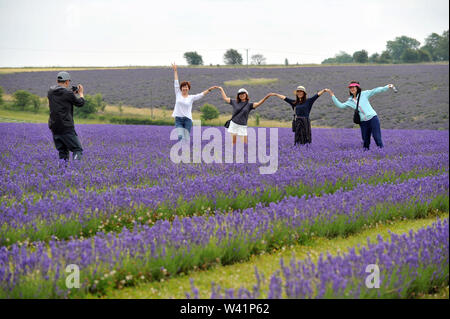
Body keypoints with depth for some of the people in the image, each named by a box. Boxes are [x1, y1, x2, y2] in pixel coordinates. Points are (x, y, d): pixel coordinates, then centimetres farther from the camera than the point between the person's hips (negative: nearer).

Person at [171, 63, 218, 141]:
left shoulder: (191, 97, 6)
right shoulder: (178, 94, 7)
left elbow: (201, 94, 3)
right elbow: (176, 82, 7)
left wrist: (210, 89, -6)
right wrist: (175, 70, 8)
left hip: (187, 120, 0)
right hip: (178, 120, 0)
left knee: (186, 139, -1)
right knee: (180, 136, -18)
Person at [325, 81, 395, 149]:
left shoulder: (364, 94, 2)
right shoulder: (350, 101, 12)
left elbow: (375, 90, -1)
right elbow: (340, 105, 11)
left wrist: (387, 87, -9)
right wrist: (332, 95, 8)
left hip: (372, 118, -4)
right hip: (363, 122, 4)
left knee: (377, 138, -9)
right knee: (365, 141, 4)